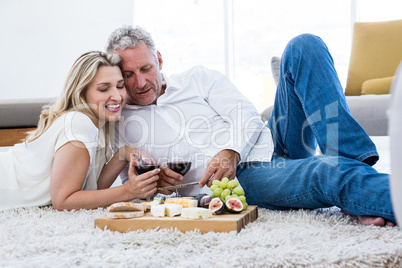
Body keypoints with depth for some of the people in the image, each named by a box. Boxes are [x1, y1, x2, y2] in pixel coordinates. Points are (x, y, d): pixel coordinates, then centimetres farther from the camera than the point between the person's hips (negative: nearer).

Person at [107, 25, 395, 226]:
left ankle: (353, 157, -27)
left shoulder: (198, 78, 18)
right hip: (241, 178, -4)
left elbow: (246, 115, 7)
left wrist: (230, 152, -14)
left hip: (270, 146, 5)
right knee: (330, 173, -35)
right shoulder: (119, 124, 14)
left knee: (304, 47, -15)